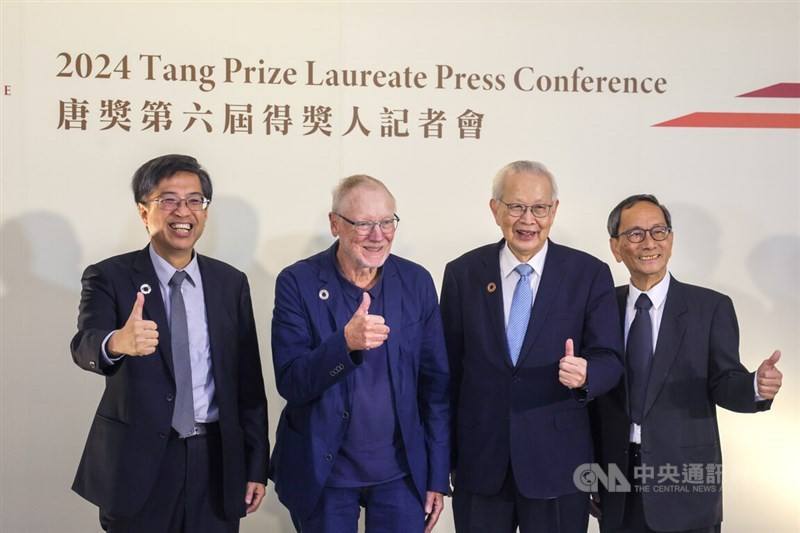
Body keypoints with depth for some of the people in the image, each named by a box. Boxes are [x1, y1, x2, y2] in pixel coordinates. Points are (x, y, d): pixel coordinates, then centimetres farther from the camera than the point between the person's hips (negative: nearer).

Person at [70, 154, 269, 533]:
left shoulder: (231, 282, 4)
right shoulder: (109, 277, -5)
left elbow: (248, 380, 6)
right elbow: (85, 346, -23)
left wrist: (256, 466, 4)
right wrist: (117, 343, -46)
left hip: (216, 462, 3)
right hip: (139, 464, -2)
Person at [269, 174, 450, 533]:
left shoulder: (416, 281, -1)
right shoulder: (298, 282, -8)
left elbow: (435, 384, 3)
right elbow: (290, 384, -14)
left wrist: (437, 476, 3)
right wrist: (345, 342, -32)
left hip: (401, 472, 2)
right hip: (324, 474, -2)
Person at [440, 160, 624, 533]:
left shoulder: (590, 274, -3)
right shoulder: (462, 273, 1)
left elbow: (610, 359, -4)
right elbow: (448, 367, 4)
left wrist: (585, 374, -27)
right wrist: (444, 456, 5)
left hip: (557, 461, -1)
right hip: (478, 461, 1)